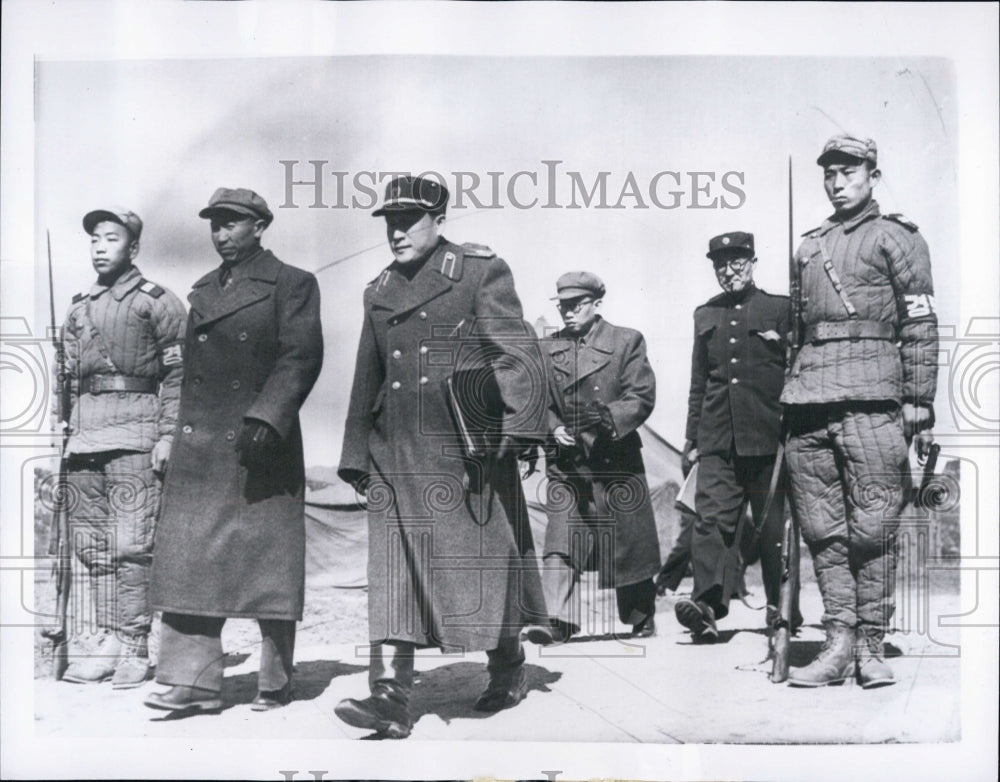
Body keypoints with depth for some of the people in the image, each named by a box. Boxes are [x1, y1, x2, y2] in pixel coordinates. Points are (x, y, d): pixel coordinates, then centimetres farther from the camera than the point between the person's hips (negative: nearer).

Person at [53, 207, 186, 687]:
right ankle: (107, 640, 15)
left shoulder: (157, 303, 2)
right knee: (92, 547, 6)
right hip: (84, 434, 6)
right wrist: (60, 428, 11)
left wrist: (167, 435, -10)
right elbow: (66, 376, 22)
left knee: (131, 545, -9)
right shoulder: (78, 308, 19)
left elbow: (178, 375, -2)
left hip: (134, 435, -6)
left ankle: (134, 648, -3)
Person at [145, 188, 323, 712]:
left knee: (269, 563, 2)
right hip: (200, 451, 6)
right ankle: (192, 681, 6)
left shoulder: (291, 284, -1)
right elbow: (191, 364, 20)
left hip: (264, 445, -5)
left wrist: (265, 418, -21)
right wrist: (188, 431, 15)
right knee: (190, 560, 0)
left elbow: (302, 357, -11)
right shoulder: (202, 290, 18)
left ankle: (276, 683, 14)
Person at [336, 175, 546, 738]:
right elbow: (367, 380, 21)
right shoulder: (379, 292, 16)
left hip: (467, 455, -4)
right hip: (397, 459, 5)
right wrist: (357, 455, 17)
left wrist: (518, 427, -18)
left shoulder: (481, 271, 0)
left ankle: (510, 672, 28)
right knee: (393, 575, -3)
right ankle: (391, 697, -2)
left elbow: (519, 354, -7)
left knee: (482, 566, 6)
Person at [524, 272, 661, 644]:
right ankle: (558, 620, -12)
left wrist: (609, 417, -21)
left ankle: (641, 617, 26)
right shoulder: (546, 349, 10)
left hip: (617, 458, -1)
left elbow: (642, 397, -5)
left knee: (629, 542, 8)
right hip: (566, 463, 2)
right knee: (560, 542, -10)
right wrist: (553, 429, -8)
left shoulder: (627, 341, 2)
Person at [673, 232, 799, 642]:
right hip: (718, 439, 3)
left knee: (772, 523, 4)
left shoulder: (780, 308, 5)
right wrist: (691, 439, 14)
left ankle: (780, 606, 17)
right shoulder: (705, 315, 16)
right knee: (712, 519, -10)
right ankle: (708, 604, -18)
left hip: (767, 437, -2)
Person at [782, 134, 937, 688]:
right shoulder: (810, 246, 21)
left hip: (870, 398, -5)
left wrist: (919, 405, -6)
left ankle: (871, 647, 7)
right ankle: (838, 645, 10)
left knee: (872, 531, -3)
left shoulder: (895, 237, 6)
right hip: (808, 401, 5)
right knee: (824, 532, 4)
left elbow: (921, 327, 1)